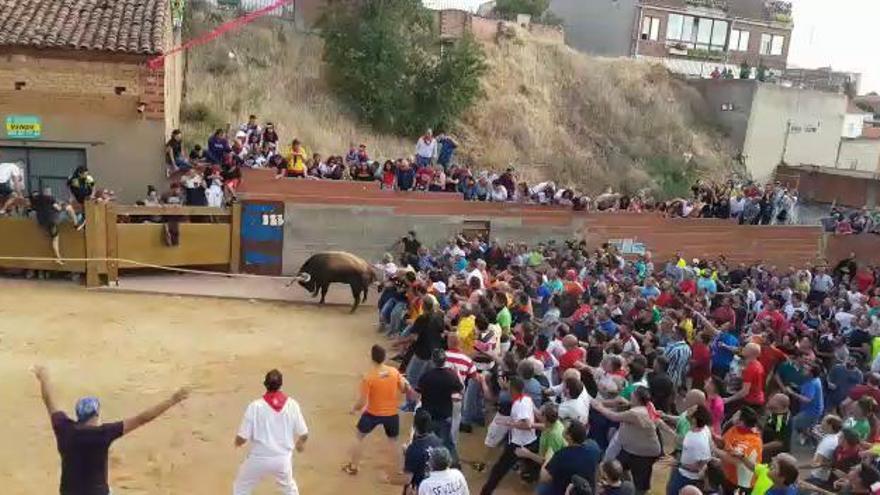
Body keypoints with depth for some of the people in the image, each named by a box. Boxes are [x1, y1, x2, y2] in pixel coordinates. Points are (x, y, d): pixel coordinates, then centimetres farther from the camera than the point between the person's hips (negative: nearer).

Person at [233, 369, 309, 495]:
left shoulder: (255, 406, -16)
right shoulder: (292, 404, -9)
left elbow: (242, 438, -13)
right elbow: (304, 434, -1)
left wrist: (238, 442, 12)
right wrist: (300, 443, 22)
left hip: (259, 459, -2)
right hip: (282, 458, 2)